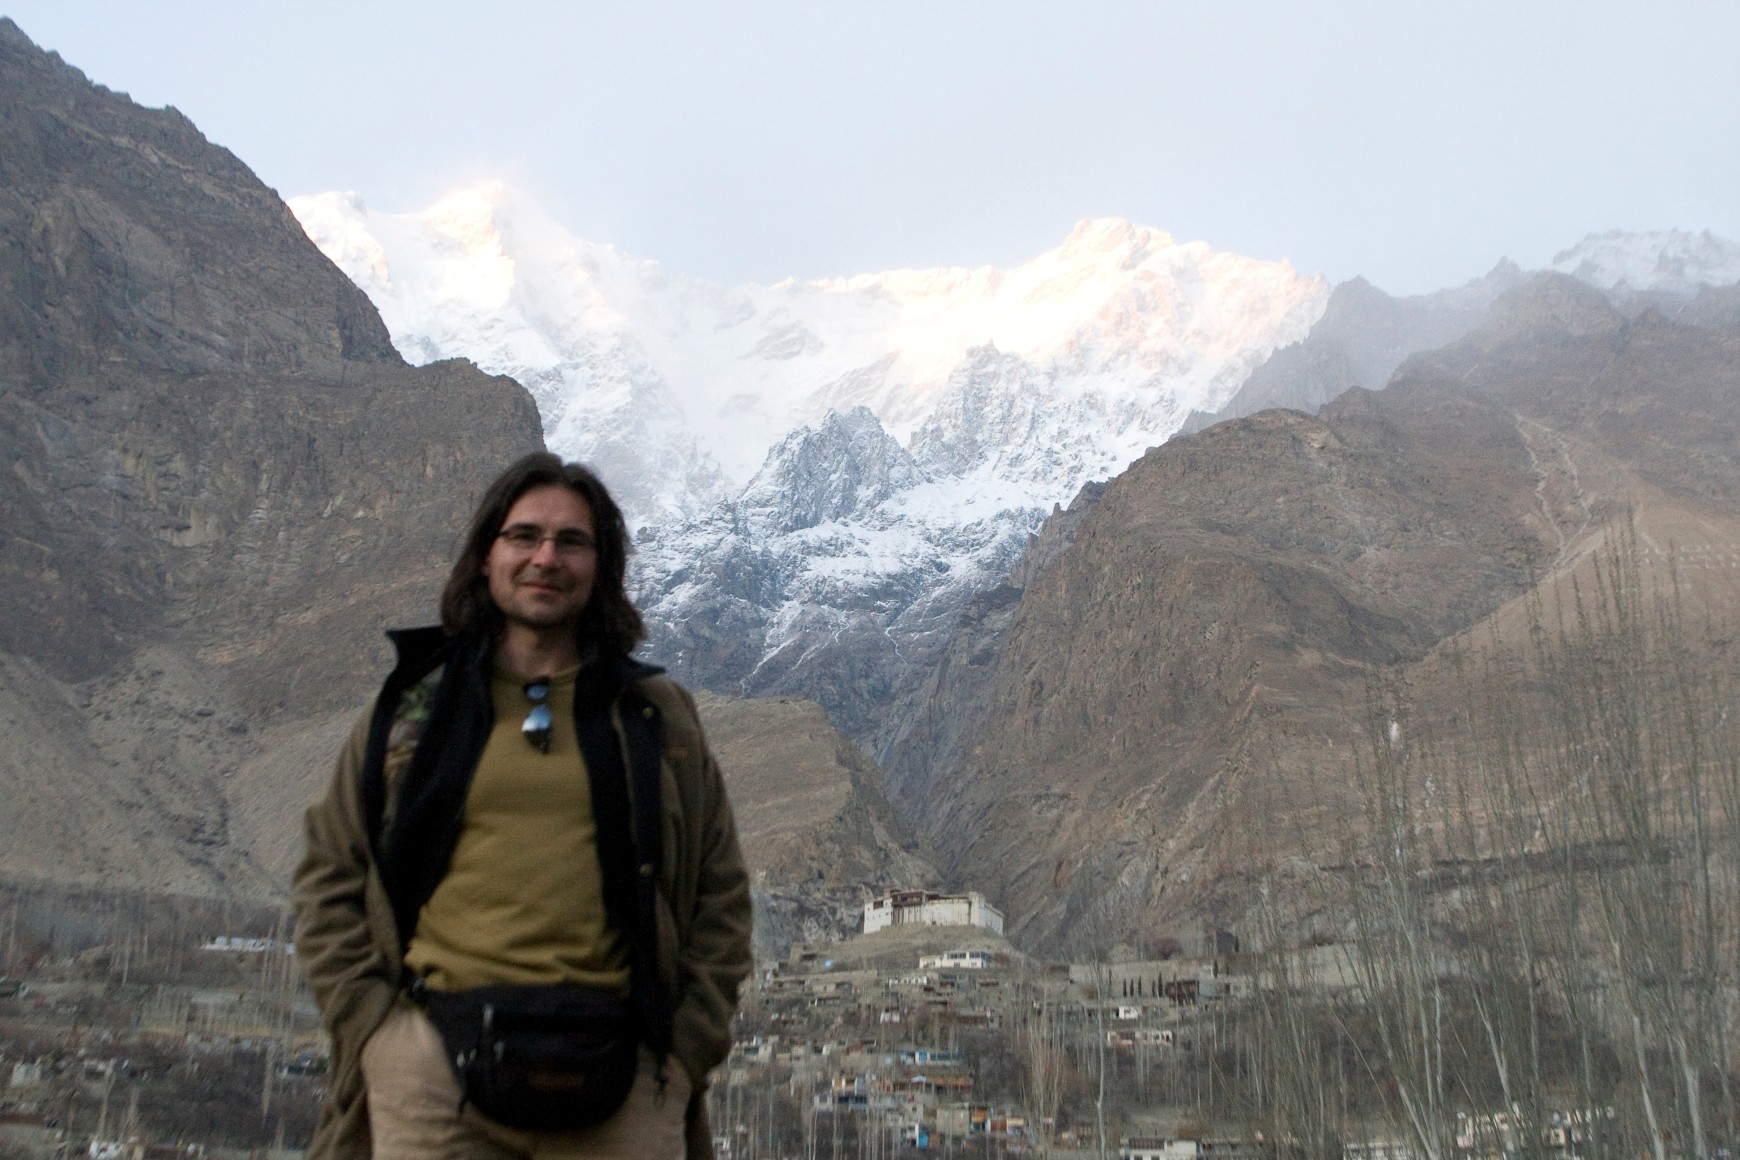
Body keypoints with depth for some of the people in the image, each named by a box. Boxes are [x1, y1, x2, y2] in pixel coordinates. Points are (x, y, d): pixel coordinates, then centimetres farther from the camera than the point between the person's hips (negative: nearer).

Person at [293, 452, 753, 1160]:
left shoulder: (657, 715, 12)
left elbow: (719, 897, 12)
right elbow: (329, 878, 13)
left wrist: (685, 1053, 3)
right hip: (435, 1066, 0)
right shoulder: (412, 707, 11)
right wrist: (372, 1024, 1)